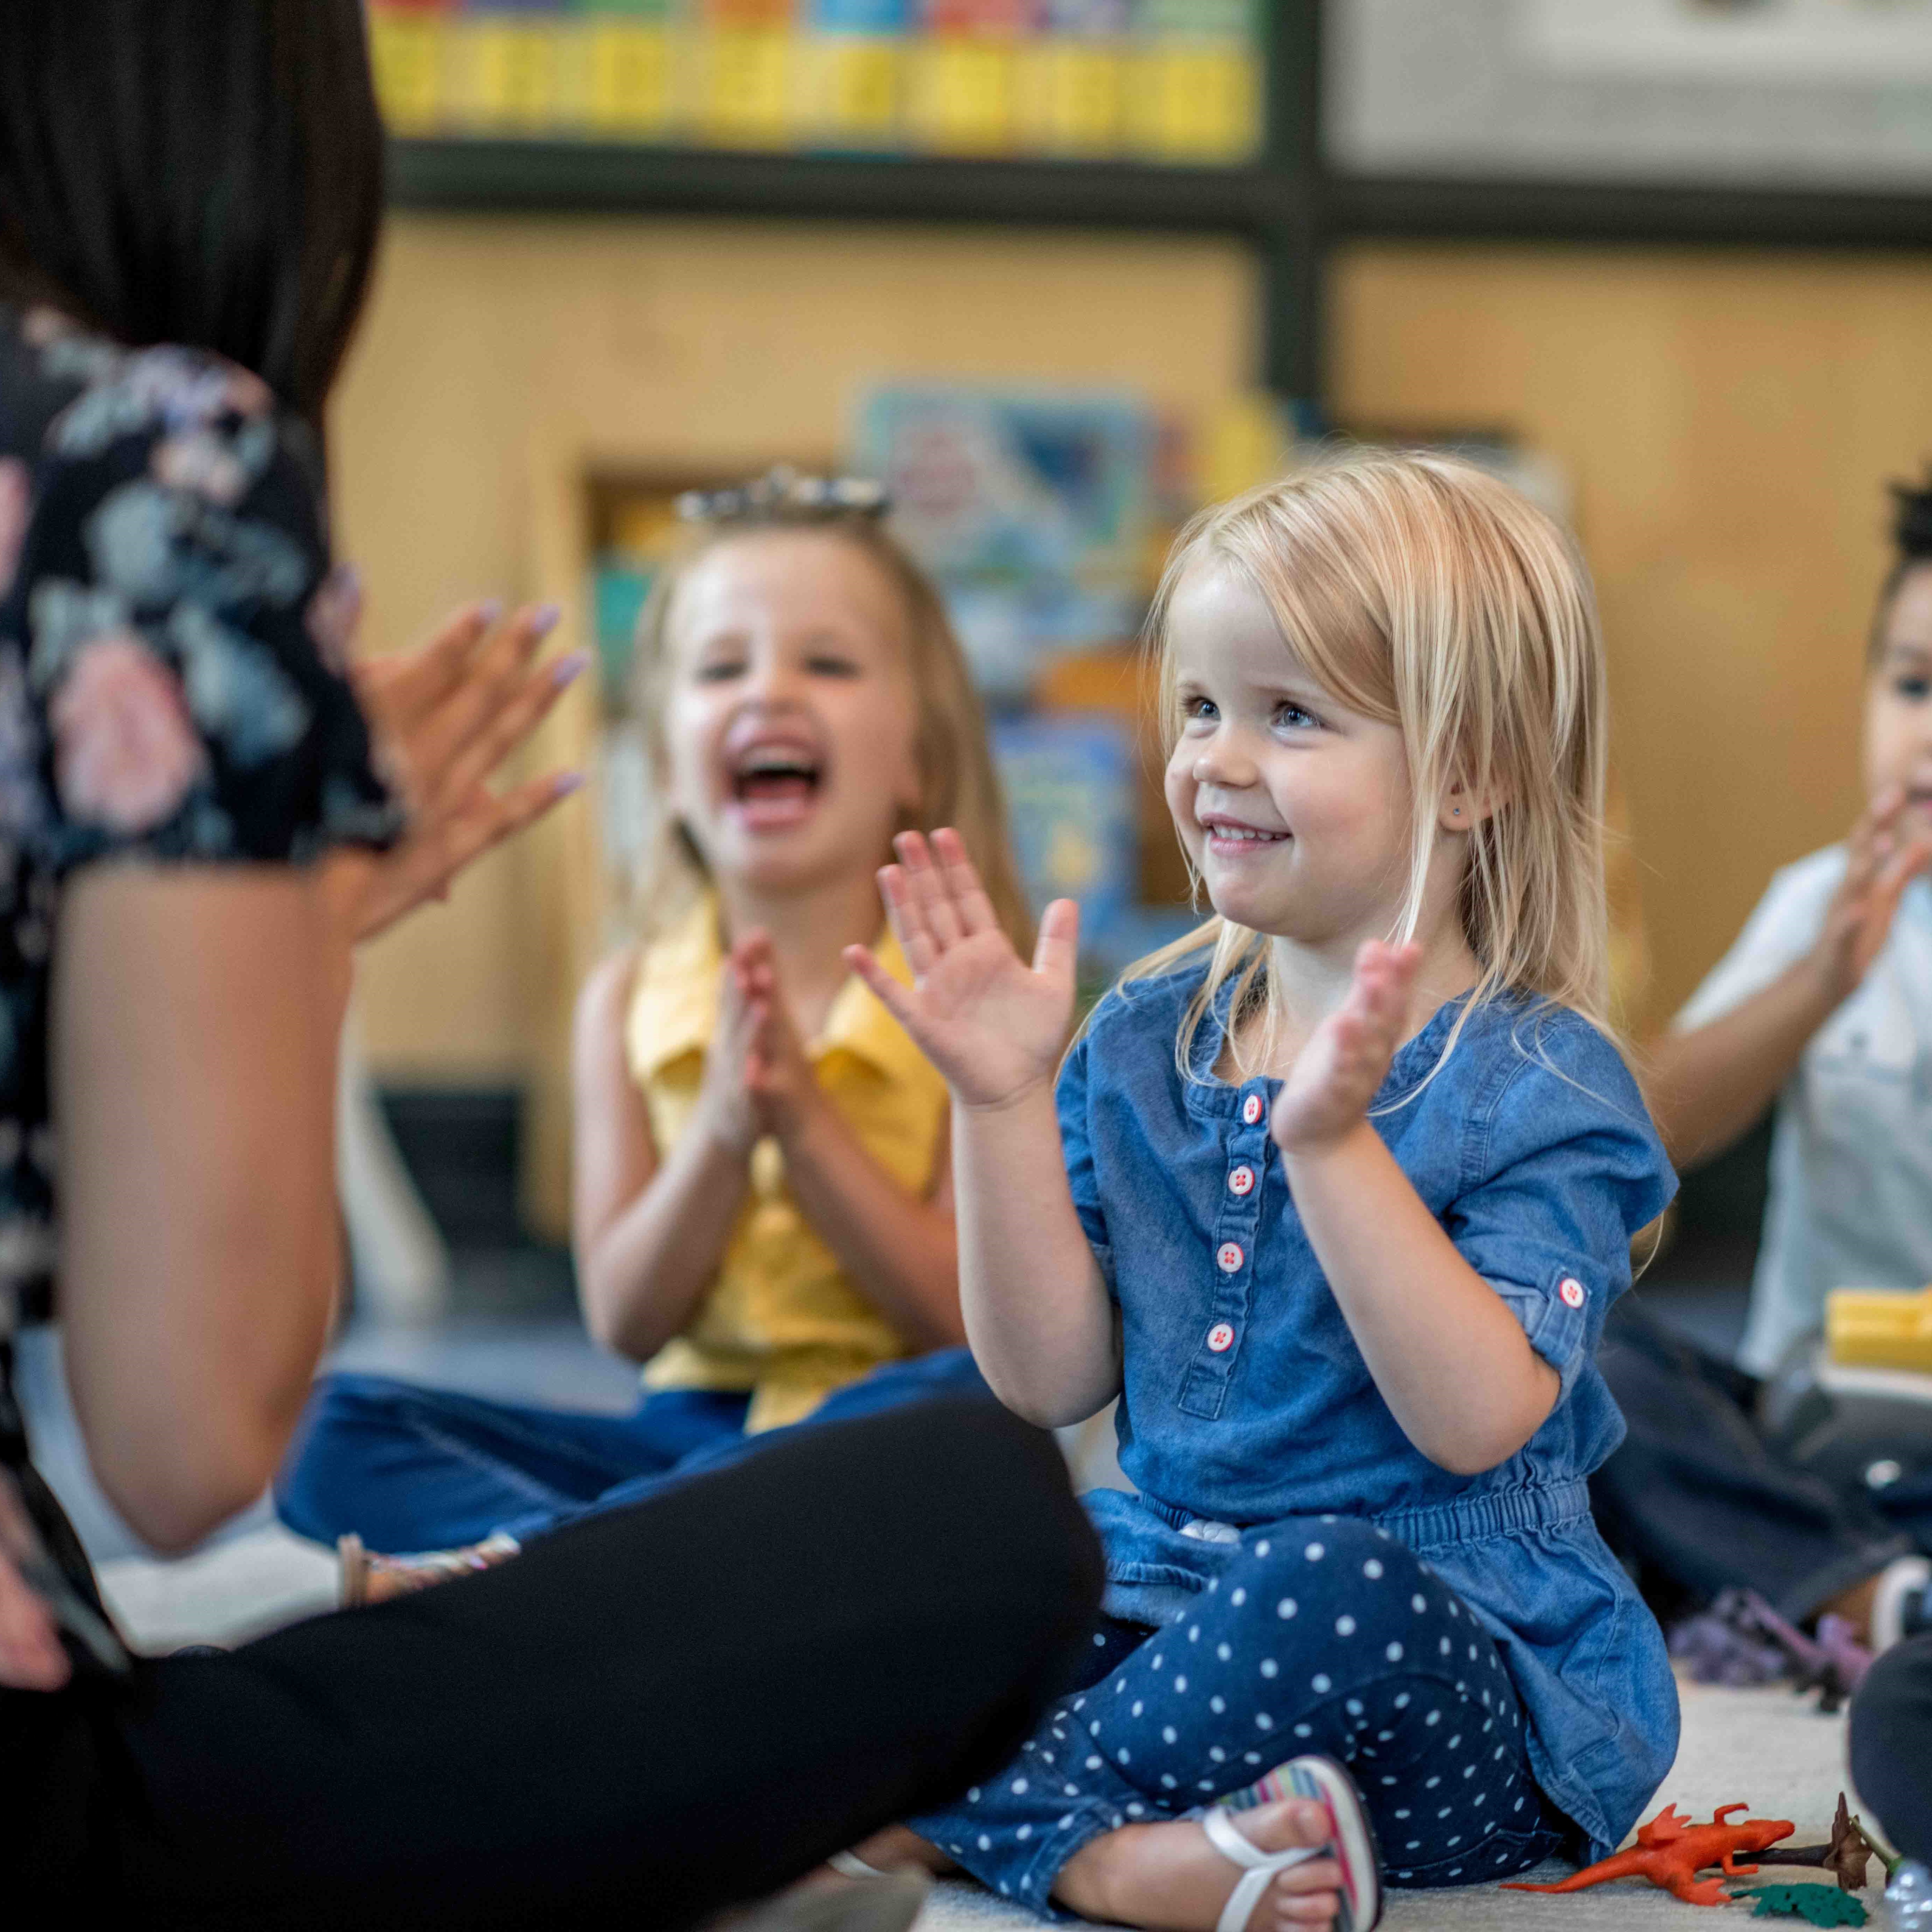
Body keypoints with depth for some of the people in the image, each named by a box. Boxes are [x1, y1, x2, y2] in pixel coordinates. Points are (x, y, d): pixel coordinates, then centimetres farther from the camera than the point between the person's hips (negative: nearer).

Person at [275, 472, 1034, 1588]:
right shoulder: (631, 1002, 6)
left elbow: (970, 1320, -7)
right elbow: (627, 1322, 1)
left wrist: (806, 1123, -16)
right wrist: (721, 1132, -15)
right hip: (687, 1430, 3)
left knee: (972, 1400, -38)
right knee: (338, 1428, -12)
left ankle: (517, 1557, -37)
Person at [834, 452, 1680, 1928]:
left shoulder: (1537, 1085, -8)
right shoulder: (1145, 1041, 9)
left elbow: (1476, 1419, -21)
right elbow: (1048, 1379, 3)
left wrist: (1333, 1141, -29)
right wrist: (1003, 1102, -6)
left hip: (1470, 1676, -5)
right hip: (1164, 1601, 5)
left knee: (1330, 1584, -38)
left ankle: (981, 1809, -19)